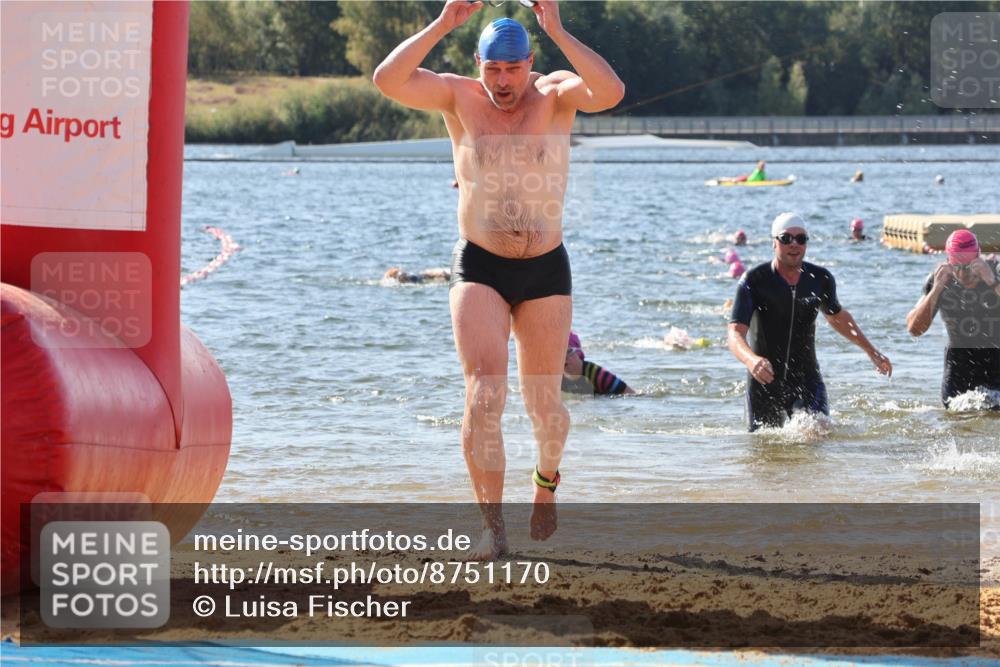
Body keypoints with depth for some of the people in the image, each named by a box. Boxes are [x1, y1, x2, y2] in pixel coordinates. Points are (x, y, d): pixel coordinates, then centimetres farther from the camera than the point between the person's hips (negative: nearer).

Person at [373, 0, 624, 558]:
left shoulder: (556, 94, -5)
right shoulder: (461, 97, -3)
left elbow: (611, 93, -26)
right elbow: (388, 81, -17)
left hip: (545, 270, 1)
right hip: (480, 267, -1)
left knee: (544, 401, 11)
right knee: (484, 395, -16)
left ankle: (547, 478, 44)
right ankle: (493, 527, -16)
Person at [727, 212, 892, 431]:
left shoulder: (820, 279, -2)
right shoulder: (754, 280, -14)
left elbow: (837, 316, 21)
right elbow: (735, 333, -23)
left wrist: (871, 351, 21)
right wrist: (751, 360, -44)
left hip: (807, 380, 2)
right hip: (764, 382, -2)